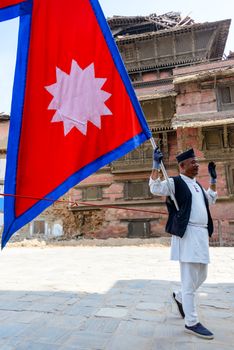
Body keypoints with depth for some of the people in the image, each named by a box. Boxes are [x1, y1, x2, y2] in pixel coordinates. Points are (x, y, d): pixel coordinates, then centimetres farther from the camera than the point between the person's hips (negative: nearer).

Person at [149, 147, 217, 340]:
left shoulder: (197, 185, 20)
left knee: (201, 276, 19)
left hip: (202, 234, 9)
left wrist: (213, 179, 28)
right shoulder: (175, 182, -5)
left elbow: (211, 200, 32)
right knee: (190, 280, -3)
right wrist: (157, 165, -22)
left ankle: (180, 296, 41)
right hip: (187, 234, -9)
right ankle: (191, 323, 11)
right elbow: (155, 188, -18)